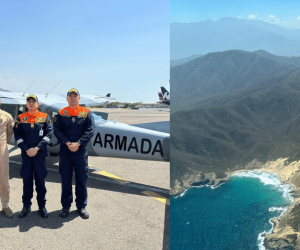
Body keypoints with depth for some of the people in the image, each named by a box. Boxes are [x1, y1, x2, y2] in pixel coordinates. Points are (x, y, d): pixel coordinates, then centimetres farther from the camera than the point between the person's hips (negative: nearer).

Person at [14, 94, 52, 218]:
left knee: (40, 180, 5)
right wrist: (27, 149, -10)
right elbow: (17, 135, 1)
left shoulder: (45, 117, 2)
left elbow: (48, 134, -4)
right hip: (26, 153, 1)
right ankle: (26, 206, 20)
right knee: (27, 179, 8)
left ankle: (42, 206, 17)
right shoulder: (20, 118, 6)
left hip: (40, 154, -1)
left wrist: (37, 148, -13)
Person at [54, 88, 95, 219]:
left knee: (82, 179, 5)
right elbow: (57, 130, -1)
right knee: (65, 179, 8)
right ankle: (66, 206, 23)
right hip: (65, 150, 1)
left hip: (81, 150, 0)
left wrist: (78, 143, -15)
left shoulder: (86, 113, 4)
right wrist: (67, 143, -15)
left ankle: (81, 206, 20)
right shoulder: (61, 113, 6)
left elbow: (90, 130, -4)